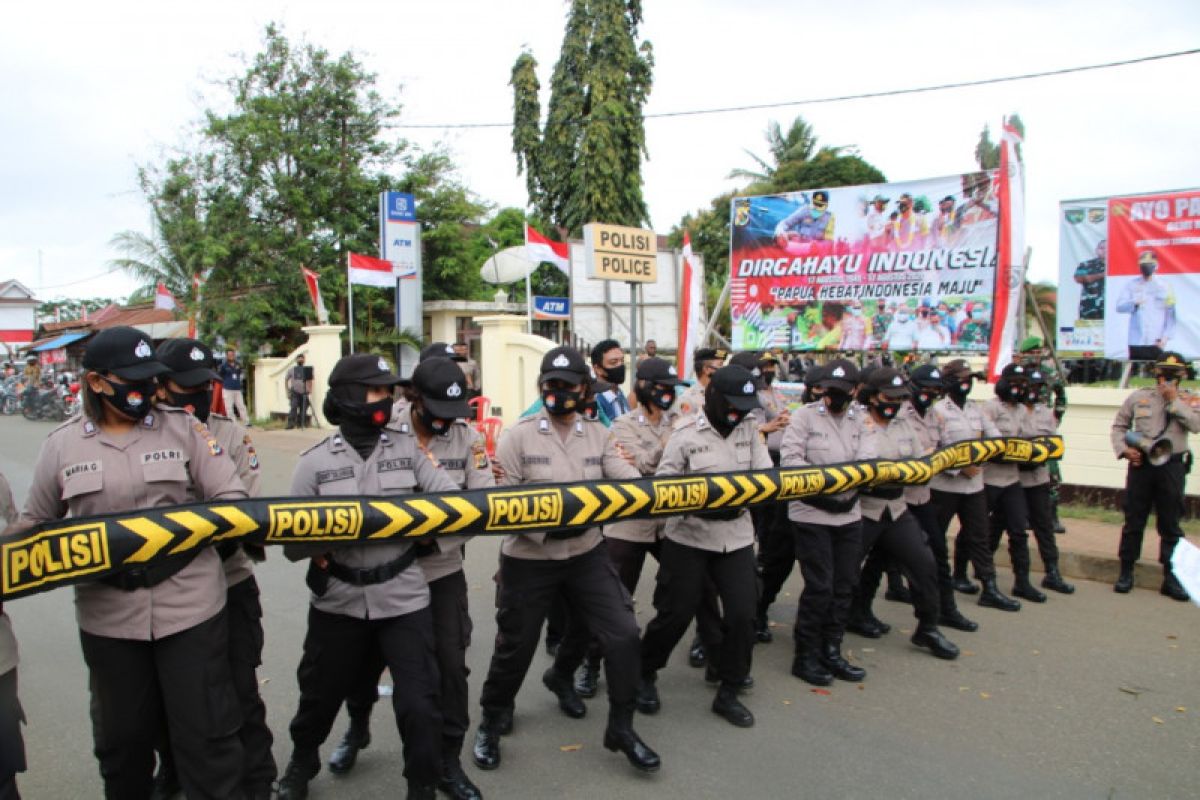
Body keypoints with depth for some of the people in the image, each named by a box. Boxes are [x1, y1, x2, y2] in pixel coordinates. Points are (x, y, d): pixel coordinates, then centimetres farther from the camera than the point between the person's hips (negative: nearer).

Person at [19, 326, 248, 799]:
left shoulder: (183, 429, 0)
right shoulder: (61, 445, 5)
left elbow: (231, 499, -3)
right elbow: (34, 527, 16)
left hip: (190, 606, -2)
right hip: (109, 615, 2)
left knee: (206, 732, 5)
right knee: (122, 735, 19)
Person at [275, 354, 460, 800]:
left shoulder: (408, 448, -1)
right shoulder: (315, 462, -4)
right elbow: (292, 543, -4)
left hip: (403, 597, 0)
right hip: (339, 601, 1)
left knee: (419, 702, -1)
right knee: (320, 694, 20)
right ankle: (301, 763, 51)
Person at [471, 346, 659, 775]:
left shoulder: (598, 435, 2)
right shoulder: (518, 436, -9)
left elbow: (628, 479, -10)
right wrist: (548, 528, -24)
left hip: (587, 554, 3)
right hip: (529, 560, -3)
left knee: (623, 633, -2)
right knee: (515, 646, 12)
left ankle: (621, 728, 18)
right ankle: (492, 721, 39)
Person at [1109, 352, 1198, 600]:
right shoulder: (1138, 397, 7)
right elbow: (1119, 426, 12)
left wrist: (1174, 400, -13)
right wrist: (1124, 450, -3)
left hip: (1172, 466, 0)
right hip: (1141, 465, 1)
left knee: (1170, 524, 6)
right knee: (1133, 521, 6)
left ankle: (1171, 577, 15)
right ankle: (1126, 572, 16)